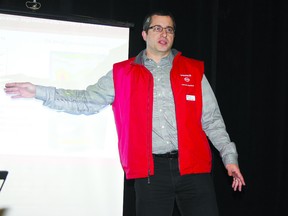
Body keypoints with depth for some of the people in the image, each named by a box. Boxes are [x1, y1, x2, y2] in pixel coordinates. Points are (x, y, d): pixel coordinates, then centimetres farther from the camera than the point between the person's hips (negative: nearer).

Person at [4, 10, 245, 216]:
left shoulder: (194, 71, 9)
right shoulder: (122, 73, 9)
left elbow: (212, 120, 9)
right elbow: (87, 101, 7)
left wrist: (229, 156, 1)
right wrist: (40, 92, 0)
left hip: (193, 166, 0)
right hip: (150, 171, 0)